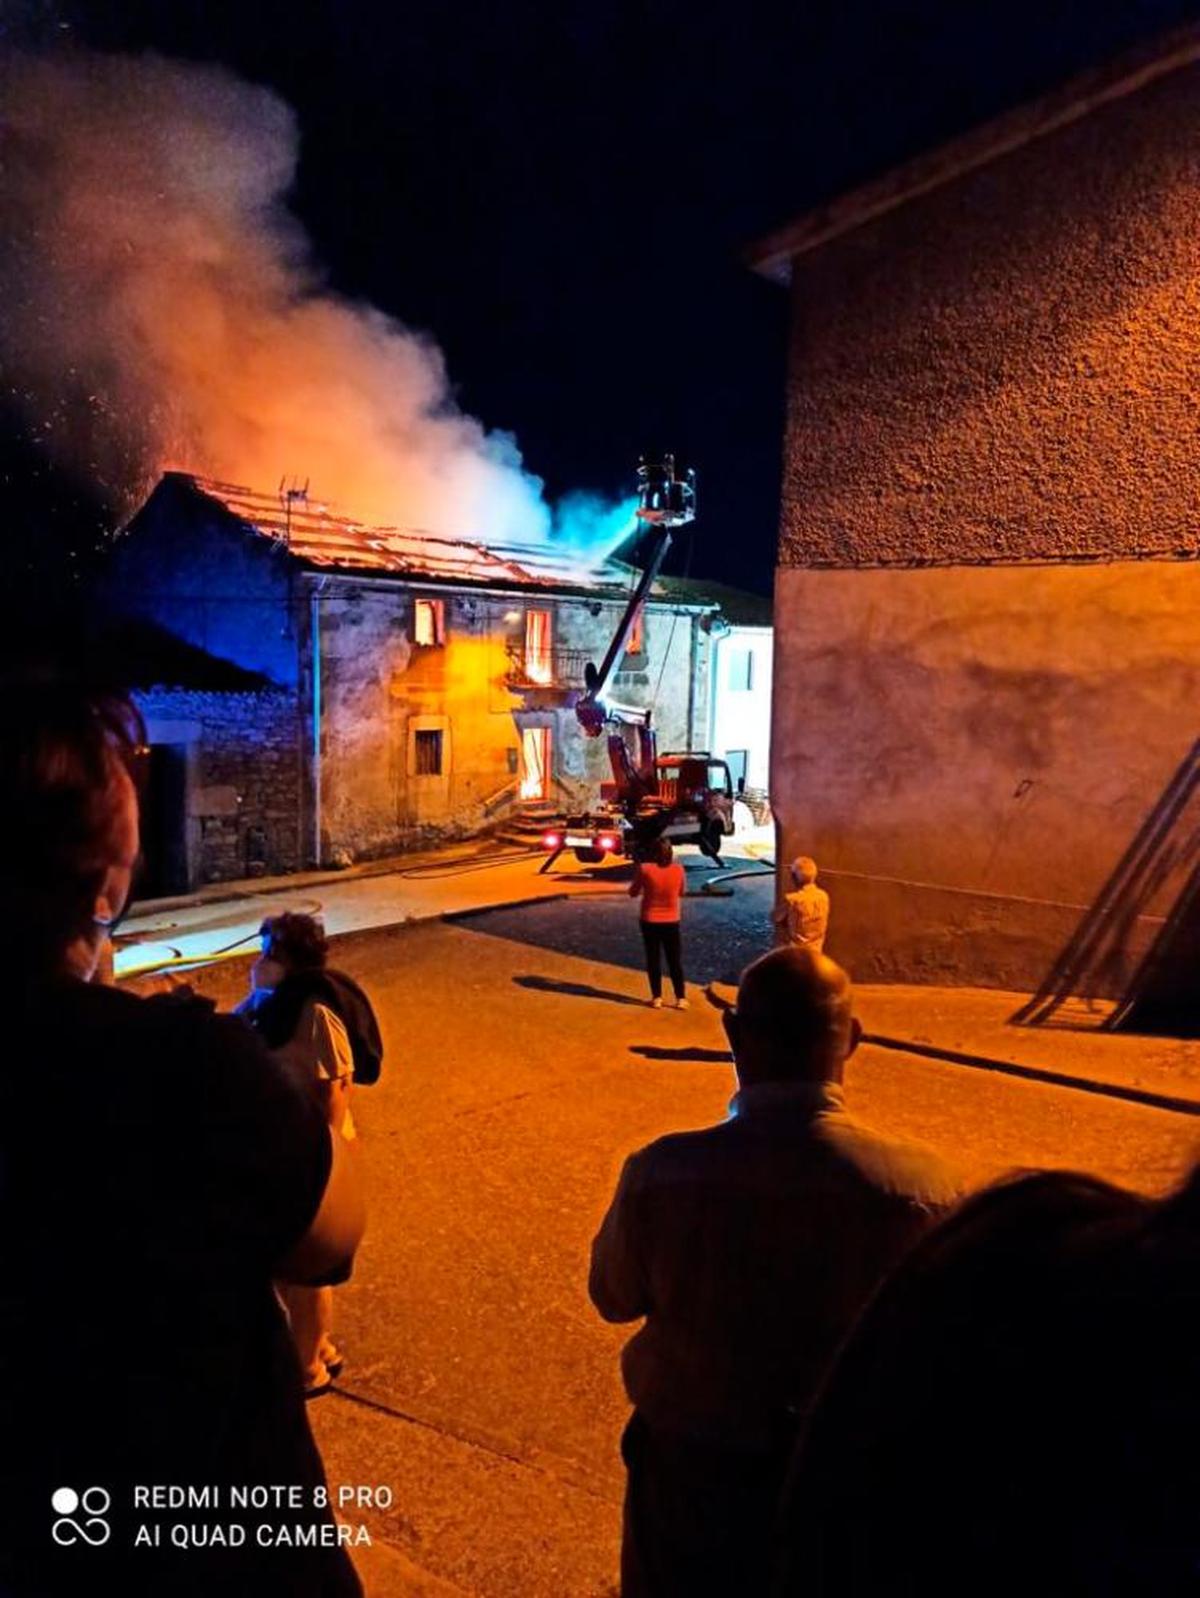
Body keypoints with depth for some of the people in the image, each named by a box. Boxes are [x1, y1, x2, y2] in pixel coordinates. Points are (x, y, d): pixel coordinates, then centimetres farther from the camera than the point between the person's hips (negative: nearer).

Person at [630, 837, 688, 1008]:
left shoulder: (644, 869, -15)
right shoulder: (678, 869, -10)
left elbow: (633, 893, -2)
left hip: (649, 920, -1)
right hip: (671, 921, 1)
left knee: (653, 959, 11)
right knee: (675, 961, 10)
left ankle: (657, 998, 13)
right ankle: (681, 998, 10)